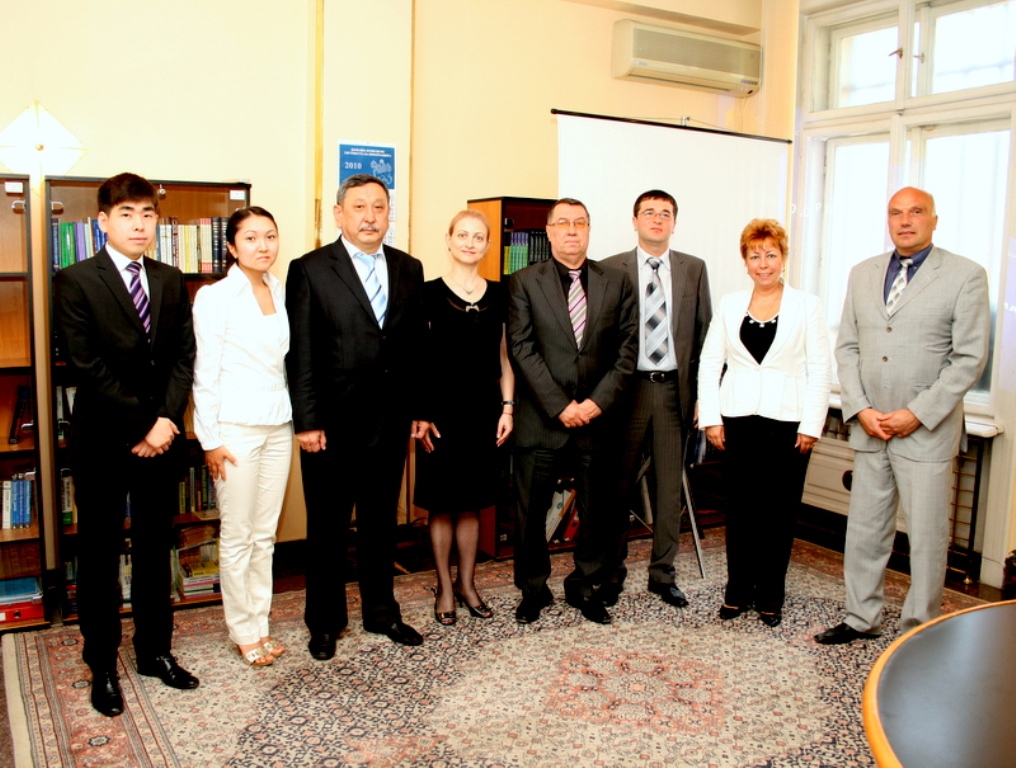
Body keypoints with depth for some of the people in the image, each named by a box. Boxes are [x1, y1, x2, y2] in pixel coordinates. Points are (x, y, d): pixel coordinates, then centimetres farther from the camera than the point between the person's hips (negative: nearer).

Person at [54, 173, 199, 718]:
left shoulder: (171, 282, 9)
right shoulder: (75, 281, -5)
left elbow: (184, 358, 4)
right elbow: (87, 365, -12)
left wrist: (166, 420, -10)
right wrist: (139, 426, -13)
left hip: (161, 438, 4)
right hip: (103, 441, -4)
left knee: (155, 548, 14)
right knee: (99, 554, 8)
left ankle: (155, 650, 28)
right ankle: (102, 666, 22)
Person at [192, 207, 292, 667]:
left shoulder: (282, 294, 8)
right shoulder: (215, 297, -8)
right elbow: (205, 373, -8)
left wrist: (299, 417, 7)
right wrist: (210, 440, -9)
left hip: (278, 426, 5)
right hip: (236, 427, -5)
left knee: (266, 534, 11)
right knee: (237, 536, 3)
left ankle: (260, 622, 23)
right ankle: (244, 631, 17)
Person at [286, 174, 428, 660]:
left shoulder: (409, 270, 7)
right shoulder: (310, 270, -5)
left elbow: (416, 346, 8)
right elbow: (300, 354, -8)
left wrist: (418, 410, 5)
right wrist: (307, 421, -12)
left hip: (391, 421, 4)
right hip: (332, 422, -3)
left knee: (381, 522, 16)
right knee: (328, 527, 11)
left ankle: (381, 611, 33)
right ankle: (325, 621, 27)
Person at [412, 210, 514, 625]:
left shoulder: (498, 296, 7)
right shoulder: (430, 293, -3)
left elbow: (504, 357, 11)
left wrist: (507, 407, 4)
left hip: (483, 411, 3)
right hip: (442, 411, -3)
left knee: (471, 503, 12)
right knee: (442, 504, 5)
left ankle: (466, 583, 26)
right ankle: (444, 588, 20)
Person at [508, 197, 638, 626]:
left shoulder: (616, 282, 7)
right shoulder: (524, 283, 0)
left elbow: (627, 349, 3)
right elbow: (522, 350, -6)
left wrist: (598, 401, -8)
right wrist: (559, 406, -13)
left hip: (597, 416, 2)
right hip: (541, 420, -2)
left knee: (596, 510, 11)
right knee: (531, 511, 6)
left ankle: (584, 586, 29)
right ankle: (533, 588, 24)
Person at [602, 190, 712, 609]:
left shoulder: (694, 269, 8)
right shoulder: (610, 270, 2)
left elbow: (705, 333, 7)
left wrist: (704, 392, 0)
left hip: (675, 389, 2)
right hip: (627, 388, -2)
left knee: (669, 485, 9)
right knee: (619, 484, 6)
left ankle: (663, 574, 22)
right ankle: (612, 571, 21)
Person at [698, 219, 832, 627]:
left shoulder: (806, 306, 2)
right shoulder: (730, 305, 7)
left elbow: (820, 368, -1)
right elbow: (710, 363, 7)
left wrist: (811, 426, -7)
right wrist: (711, 418, -1)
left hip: (787, 423, -1)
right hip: (738, 421, 2)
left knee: (779, 512, 4)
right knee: (740, 509, 7)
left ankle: (770, 597, 19)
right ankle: (738, 591, 21)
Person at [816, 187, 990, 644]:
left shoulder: (966, 276, -3)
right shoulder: (862, 274, 10)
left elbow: (969, 358, -8)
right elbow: (846, 347, 9)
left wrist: (917, 414, -13)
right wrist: (860, 409, -4)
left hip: (927, 432, -4)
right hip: (869, 429, 4)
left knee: (927, 537, 4)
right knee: (863, 530, 11)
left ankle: (920, 632, 20)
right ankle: (861, 619, 26)